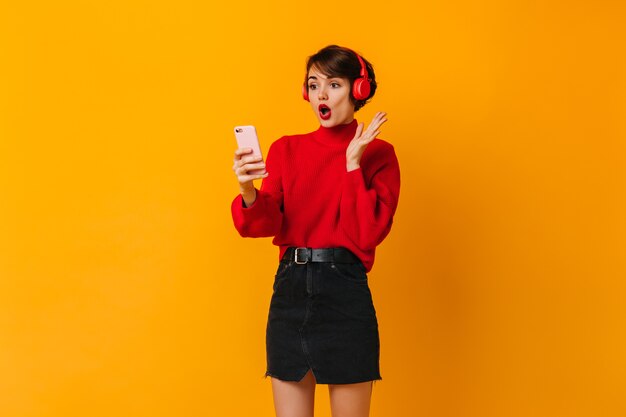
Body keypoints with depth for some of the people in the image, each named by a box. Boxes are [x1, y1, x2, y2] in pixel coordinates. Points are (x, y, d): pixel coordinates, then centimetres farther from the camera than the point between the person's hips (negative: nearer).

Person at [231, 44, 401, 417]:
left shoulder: (377, 154, 1)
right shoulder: (286, 150, 10)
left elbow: (368, 233, -10)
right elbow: (265, 224, -3)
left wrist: (353, 164, -14)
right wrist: (249, 194, -23)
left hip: (345, 292, -3)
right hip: (290, 289, 3)